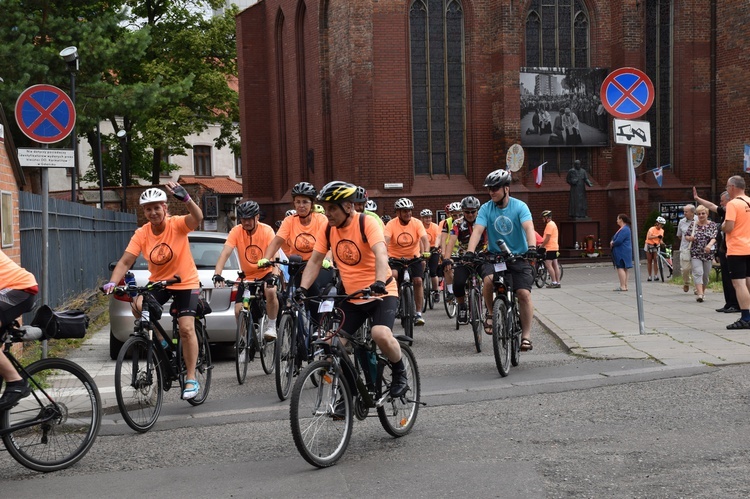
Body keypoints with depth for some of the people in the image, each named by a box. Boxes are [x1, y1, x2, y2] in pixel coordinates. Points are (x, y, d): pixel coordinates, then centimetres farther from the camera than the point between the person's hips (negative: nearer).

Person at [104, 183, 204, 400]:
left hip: (185, 283, -3)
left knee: (186, 328, -17)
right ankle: (160, 341, 3)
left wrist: (185, 198, -57)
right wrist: (112, 283, -33)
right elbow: (125, 262, -16)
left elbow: (197, 218, -38)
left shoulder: (177, 224, -17)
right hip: (157, 282, 3)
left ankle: (191, 380, -6)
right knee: (138, 306, -25)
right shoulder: (141, 234, -10)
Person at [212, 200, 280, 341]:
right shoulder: (236, 231, -12)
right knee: (239, 310, -12)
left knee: (271, 291, -34)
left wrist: (274, 275, -43)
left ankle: (271, 326, -13)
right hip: (247, 277, 2)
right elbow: (225, 253, -22)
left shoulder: (266, 230, -14)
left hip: (265, 273, -2)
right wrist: (217, 274, -38)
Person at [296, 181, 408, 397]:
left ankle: (400, 374, -2)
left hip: (381, 293, -5)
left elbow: (380, 253, -31)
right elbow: (315, 260, -1)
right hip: (352, 298, 6)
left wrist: (379, 282, -48)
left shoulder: (367, 224, -17)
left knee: (381, 335, -30)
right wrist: (302, 288, -16)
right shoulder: (328, 230, 0)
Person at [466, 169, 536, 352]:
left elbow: (528, 227, -23)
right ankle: (490, 313, -3)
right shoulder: (486, 208, -4)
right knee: (488, 280, -29)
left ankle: (526, 336, -3)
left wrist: (532, 247, -42)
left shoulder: (519, 206, -9)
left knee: (524, 293, -15)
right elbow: (477, 230, -15)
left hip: (519, 256, -1)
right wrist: (469, 251, -32)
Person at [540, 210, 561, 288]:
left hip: (550, 248, -10)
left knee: (548, 264, -10)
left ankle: (554, 282, -12)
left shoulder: (549, 225, -13)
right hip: (555, 247, 10)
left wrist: (542, 246, -10)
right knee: (555, 265, 9)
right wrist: (542, 244, 20)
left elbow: (547, 238, -18)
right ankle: (558, 282, 9)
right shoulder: (553, 224, 19)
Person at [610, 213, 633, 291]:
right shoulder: (624, 228, 17)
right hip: (623, 252, 11)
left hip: (622, 252, -11)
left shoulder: (624, 230, -18)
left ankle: (623, 286, -12)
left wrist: (612, 243, -5)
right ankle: (625, 286, 16)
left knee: (620, 268, -10)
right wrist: (613, 242, 1)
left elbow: (619, 241, -24)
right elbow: (616, 238, 22)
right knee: (624, 269, 12)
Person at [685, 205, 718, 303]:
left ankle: (702, 292, 23)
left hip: (708, 253, 1)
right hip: (696, 253, 0)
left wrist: (709, 245, -29)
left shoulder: (713, 225, 2)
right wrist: (690, 238, -14)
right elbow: (686, 236, 10)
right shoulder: (693, 224, 5)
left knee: (706, 274, 7)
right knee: (698, 273, -14)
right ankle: (700, 294, -21)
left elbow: (714, 237, -9)